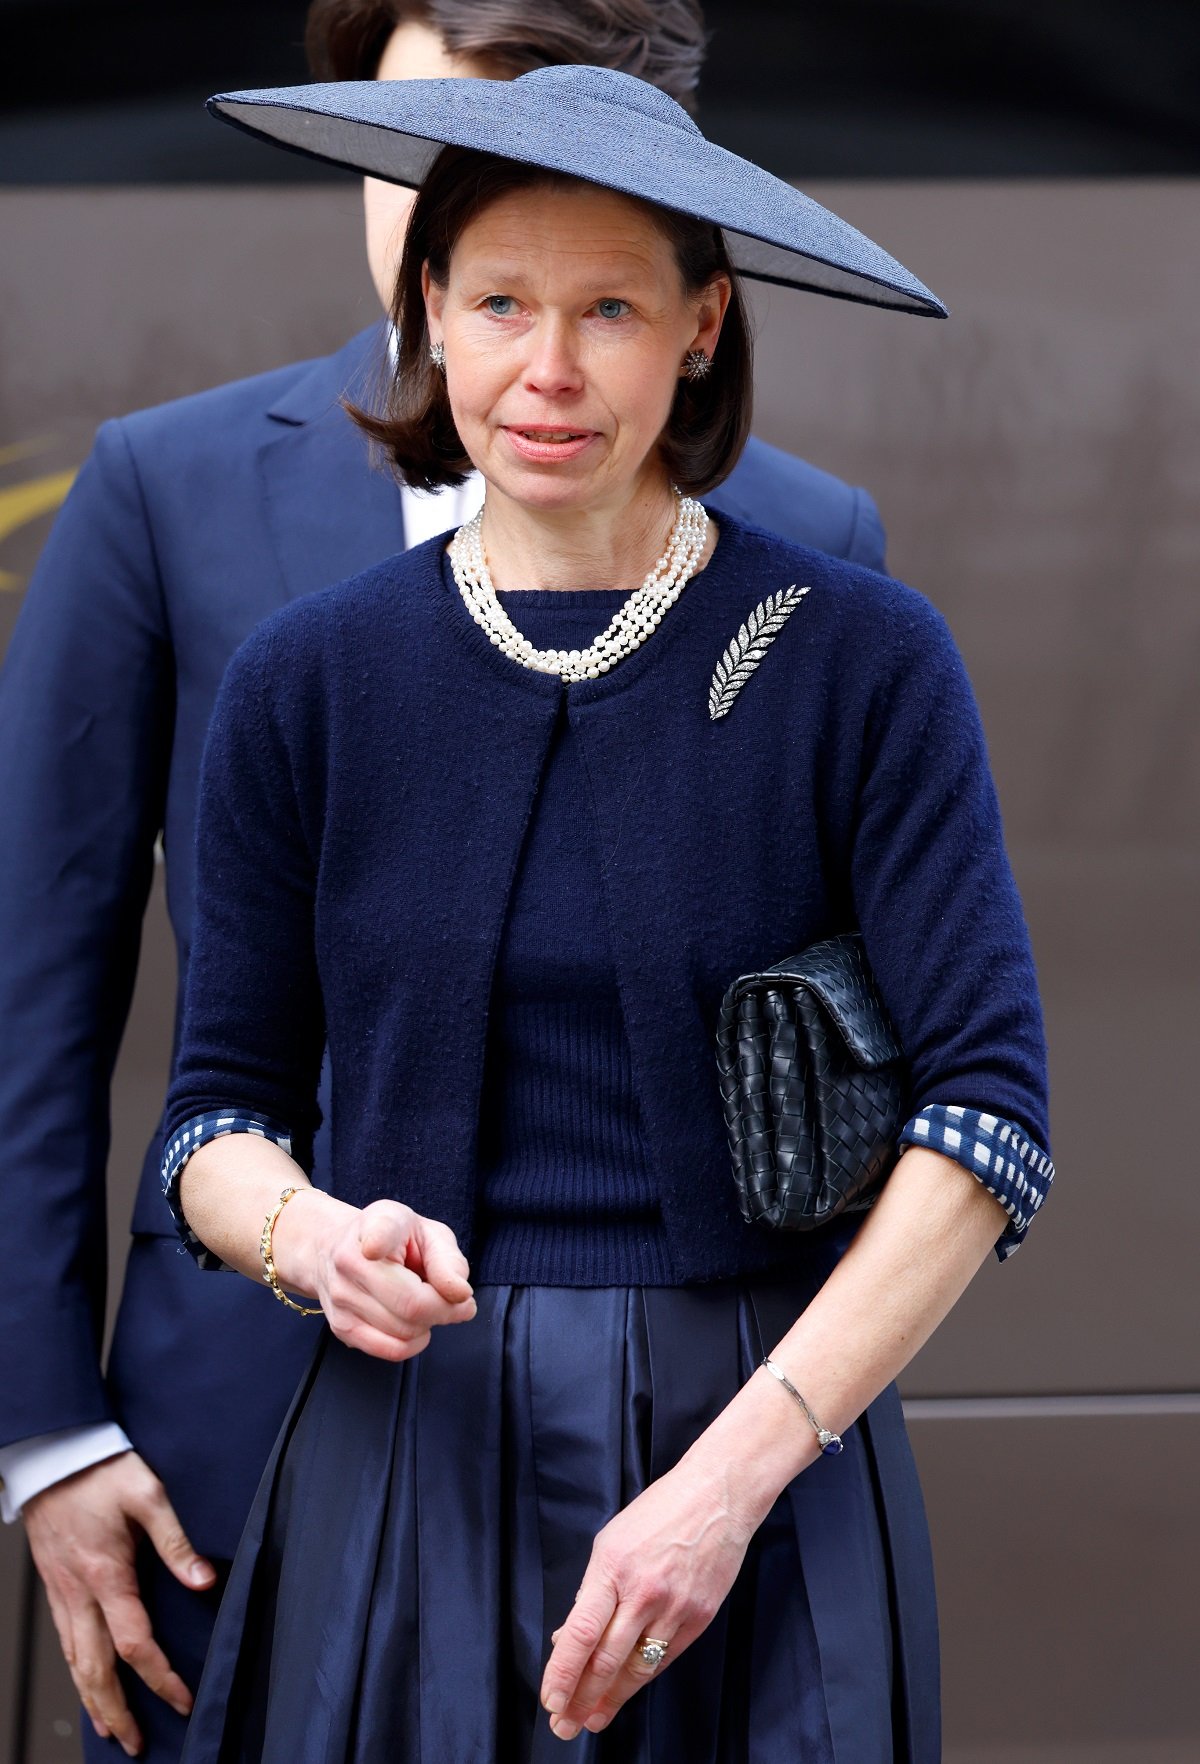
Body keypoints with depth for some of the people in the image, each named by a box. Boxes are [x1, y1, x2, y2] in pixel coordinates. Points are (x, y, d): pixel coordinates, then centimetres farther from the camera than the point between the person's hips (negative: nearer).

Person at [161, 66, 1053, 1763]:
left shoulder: (860, 659, -5)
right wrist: (310, 1238, -15)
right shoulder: (311, 678, 3)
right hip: (409, 1465, 2)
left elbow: (993, 1114, -9)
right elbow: (220, 1112, 8)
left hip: (769, 1449, -2)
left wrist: (731, 1476, -17)